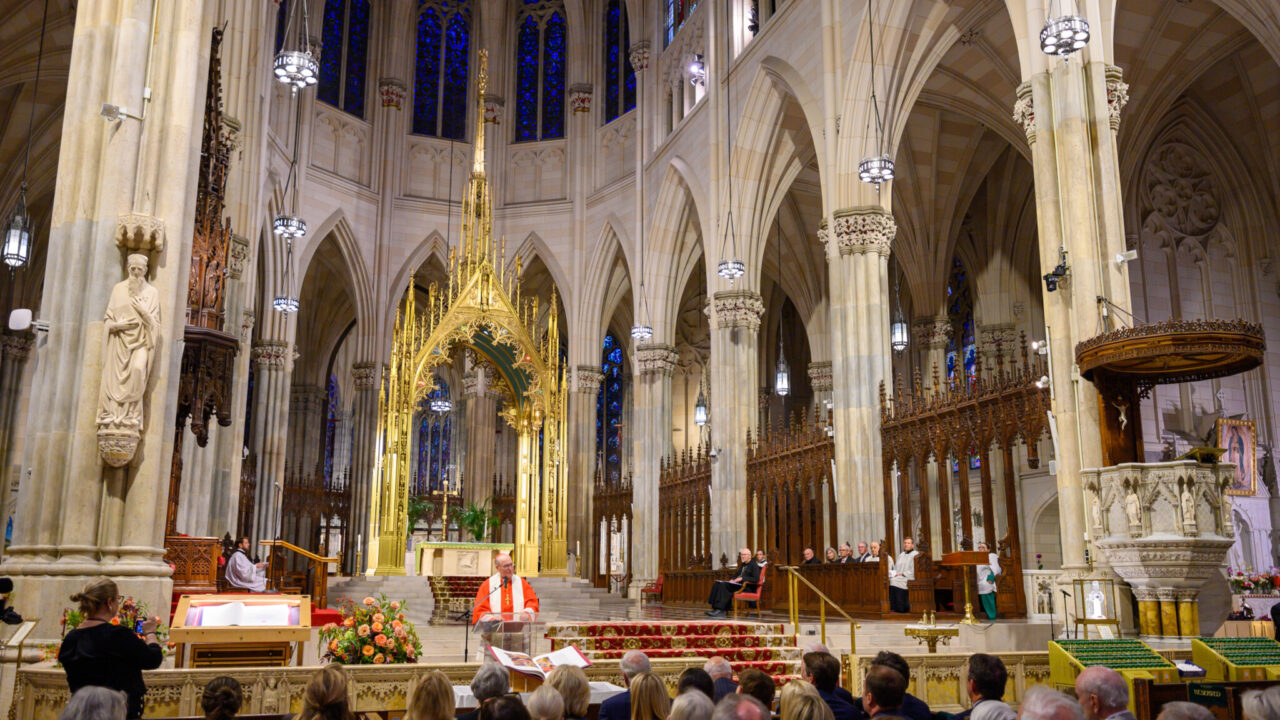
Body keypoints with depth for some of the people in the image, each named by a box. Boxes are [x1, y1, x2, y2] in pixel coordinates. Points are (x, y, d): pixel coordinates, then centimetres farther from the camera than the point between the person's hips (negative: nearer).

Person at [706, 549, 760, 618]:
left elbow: (756, 579, -15)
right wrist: (733, 580, 7)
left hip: (747, 587, -9)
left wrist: (742, 578, -18)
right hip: (738, 583, 9)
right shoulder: (743, 565, 24)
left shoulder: (754, 565, -3)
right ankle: (716, 608, -22)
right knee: (717, 584, -13)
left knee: (724, 586, -29)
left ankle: (721, 611, -28)